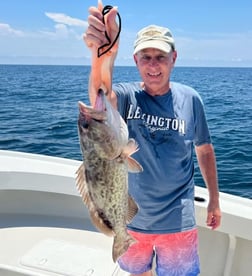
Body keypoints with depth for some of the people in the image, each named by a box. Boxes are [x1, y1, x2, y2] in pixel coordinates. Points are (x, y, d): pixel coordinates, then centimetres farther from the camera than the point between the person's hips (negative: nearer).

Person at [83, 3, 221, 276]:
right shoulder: (127, 96, -13)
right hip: (131, 217, 1)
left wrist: (214, 200, 9)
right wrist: (104, 55, -57)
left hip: (177, 221, 0)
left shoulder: (190, 99, -8)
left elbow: (204, 149, 4)